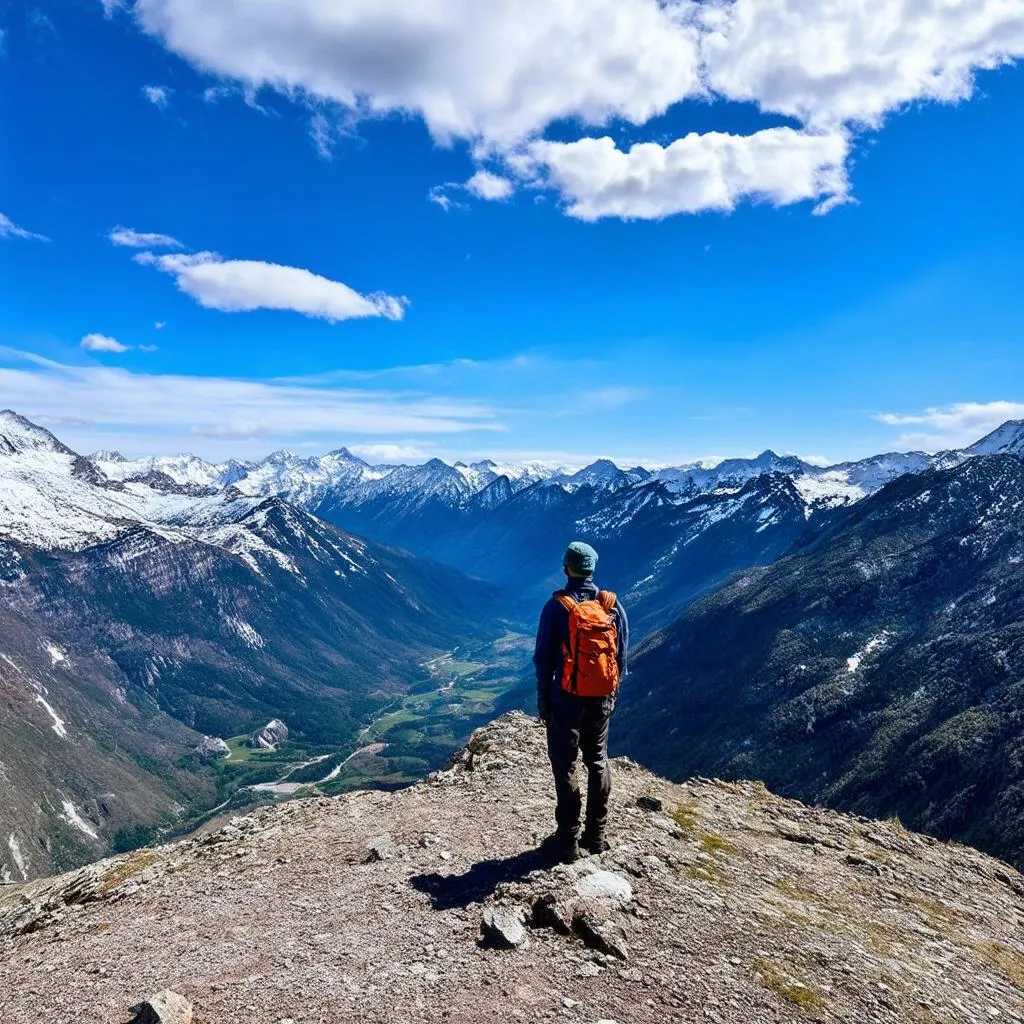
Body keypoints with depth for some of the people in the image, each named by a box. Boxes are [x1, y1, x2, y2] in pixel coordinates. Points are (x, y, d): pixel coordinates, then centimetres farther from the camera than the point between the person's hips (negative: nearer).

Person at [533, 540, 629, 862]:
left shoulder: (557, 607, -12)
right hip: (603, 698, 4)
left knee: (565, 765, 7)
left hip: (567, 697, -4)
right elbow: (622, 656, 5)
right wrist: (612, 694, 14)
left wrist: (542, 698, 2)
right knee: (598, 762, 17)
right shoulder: (613, 606, -1)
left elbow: (543, 657, -8)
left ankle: (567, 841, 12)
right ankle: (597, 836, 26)